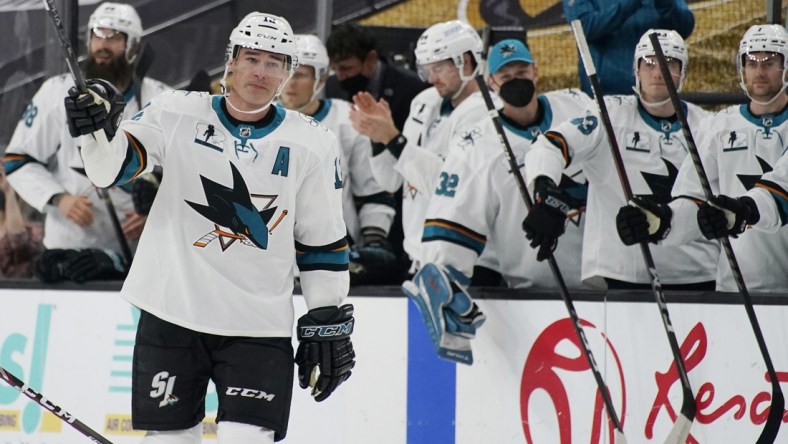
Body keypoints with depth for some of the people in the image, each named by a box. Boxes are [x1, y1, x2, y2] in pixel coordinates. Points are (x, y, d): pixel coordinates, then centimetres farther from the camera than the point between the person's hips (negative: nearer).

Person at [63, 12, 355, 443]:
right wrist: (95, 129, -27)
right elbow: (111, 167, -6)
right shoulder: (177, 113, -1)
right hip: (172, 312, 1)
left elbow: (324, 241, 6)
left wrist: (328, 322, 5)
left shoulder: (312, 144, 0)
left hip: (259, 324, -1)